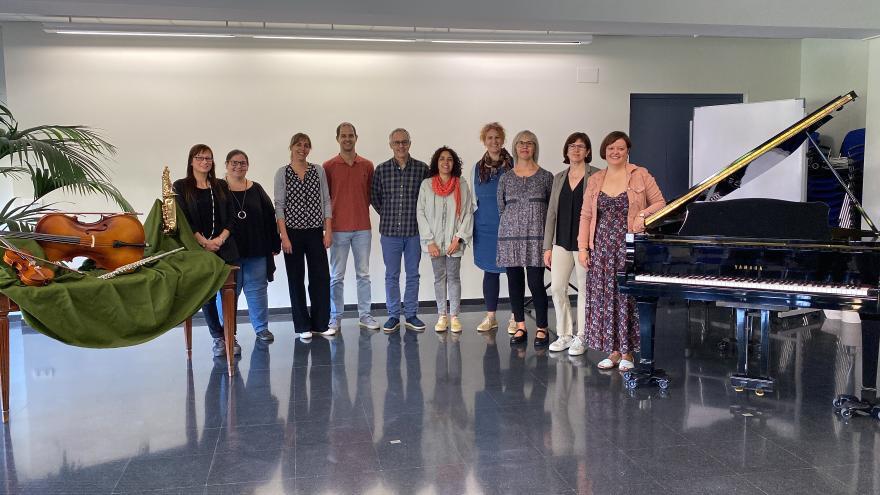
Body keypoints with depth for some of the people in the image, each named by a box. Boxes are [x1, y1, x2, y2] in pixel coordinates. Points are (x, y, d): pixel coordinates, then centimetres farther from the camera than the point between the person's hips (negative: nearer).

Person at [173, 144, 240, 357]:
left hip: (225, 248, 2)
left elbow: (230, 217, 7)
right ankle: (218, 337, 13)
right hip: (198, 249, -2)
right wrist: (204, 242, -12)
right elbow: (183, 220, -4)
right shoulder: (181, 187, 3)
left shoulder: (221, 186, 12)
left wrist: (220, 239, -8)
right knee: (207, 295, 2)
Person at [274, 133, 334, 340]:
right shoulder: (282, 173, 0)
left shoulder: (319, 171, 6)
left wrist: (328, 231, -1)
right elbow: (279, 205, -4)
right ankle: (303, 326, 15)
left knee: (321, 277, 2)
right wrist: (284, 236, -11)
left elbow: (326, 201, 6)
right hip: (293, 232, -2)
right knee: (296, 279, 5)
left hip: (315, 232, 2)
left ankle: (321, 323, 15)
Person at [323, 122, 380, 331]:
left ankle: (365, 315, 18)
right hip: (338, 228, -2)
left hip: (362, 228, 2)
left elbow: (370, 194, 11)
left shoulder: (367, 165, 4)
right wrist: (328, 223, -2)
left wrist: (360, 210, 1)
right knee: (336, 276, 5)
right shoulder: (328, 166, -1)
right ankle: (335, 317, 14)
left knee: (363, 274, 9)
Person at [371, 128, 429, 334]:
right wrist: (387, 215, 6)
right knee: (391, 275, 6)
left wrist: (420, 216, 2)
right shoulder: (381, 169, 2)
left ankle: (411, 315, 19)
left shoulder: (422, 168, 0)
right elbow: (374, 197, 9)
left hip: (414, 231, 0)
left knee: (413, 274, 8)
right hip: (390, 231, 0)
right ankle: (393, 316, 16)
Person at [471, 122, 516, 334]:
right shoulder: (479, 167, 11)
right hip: (485, 227, 4)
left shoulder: (513, 165, -3)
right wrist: (477, 222, 14)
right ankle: (490, 316, 18)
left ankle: (515, 317, 11)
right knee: (490, 272, 9)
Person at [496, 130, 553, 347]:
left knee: (536, 283, -6)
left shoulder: (545, 177, 4)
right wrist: (514, 223, 10)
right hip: (510, 235, 3)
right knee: (514, 282, 5)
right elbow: (501, 207, 14)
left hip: (536, 236, -2)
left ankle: (542, 329, 5)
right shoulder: (505, 178, 9)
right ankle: (520, 327, 17)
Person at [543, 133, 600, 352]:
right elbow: (552, 212, 11)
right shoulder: (559, 178, 11)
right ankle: (564, 335, 17)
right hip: (562, 242, 5)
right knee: (557, 287, 2)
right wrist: (547, 246, 8)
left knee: (584, 289, 5)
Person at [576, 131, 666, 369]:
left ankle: (627, 353, 9)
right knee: (604, 298, 4)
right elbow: (586, 216, 9)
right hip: (602, 248, 3)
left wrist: (643, 214, -15)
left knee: (628, 298, -2)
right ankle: (613, 351, 15)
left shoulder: (640, 175, 3)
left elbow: (660, 202, 5)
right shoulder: (595, 180, 11)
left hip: (630, 246, -3)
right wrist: (583, 247, 2)